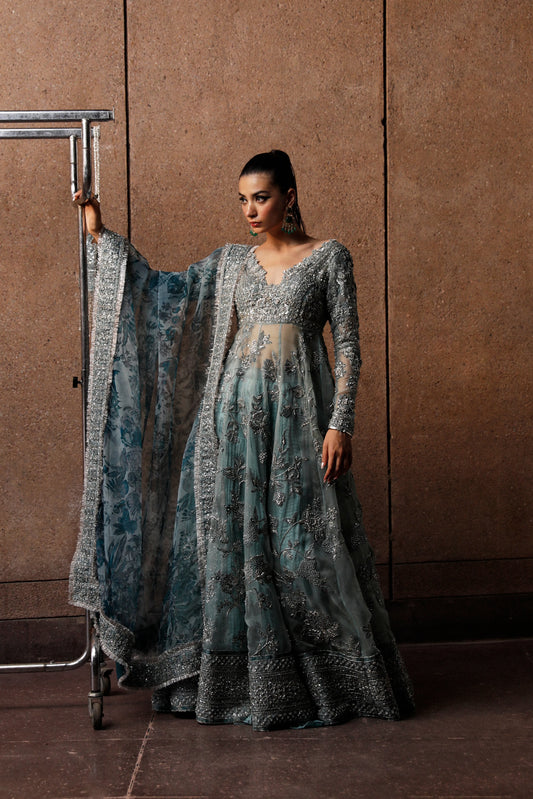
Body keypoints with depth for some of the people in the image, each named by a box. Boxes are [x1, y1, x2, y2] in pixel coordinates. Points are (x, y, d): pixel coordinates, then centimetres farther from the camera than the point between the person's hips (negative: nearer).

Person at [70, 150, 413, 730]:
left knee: (304, 543, -2)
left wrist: (340, 425, -11)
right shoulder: (231, 262, 12)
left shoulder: (327, 257, 0)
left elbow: (348, 345, -3)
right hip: (235, 411, 4)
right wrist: (102, 236, 14)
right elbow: (163, 290, 16)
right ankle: (242, 682, 16)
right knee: (233, 540, 4)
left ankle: (338, 680, 12)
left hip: (298, 411, -4)